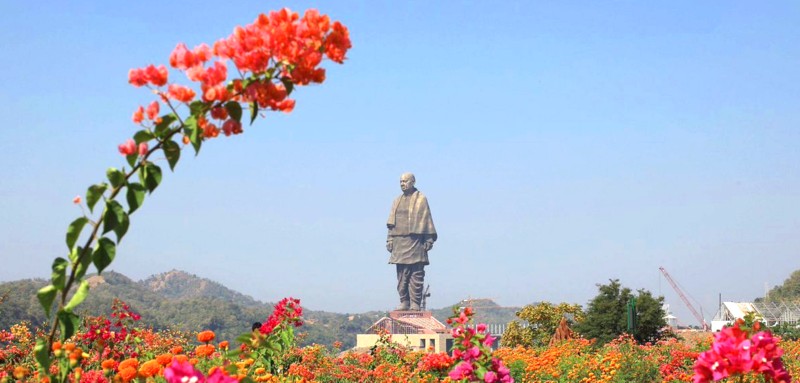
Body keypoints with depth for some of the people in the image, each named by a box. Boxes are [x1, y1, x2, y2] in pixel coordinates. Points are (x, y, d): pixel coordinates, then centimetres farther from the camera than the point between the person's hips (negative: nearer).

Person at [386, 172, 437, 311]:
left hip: (415, 241, -5)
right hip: (399, 241, 5)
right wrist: (390, 239, 10)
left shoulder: (421, 199, 3)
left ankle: (415, 303, -4)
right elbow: (392, 222, 18)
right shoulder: (397, 201, 18)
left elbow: (427, 219, -1)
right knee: (402, 275, 4)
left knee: (416, 274, -6)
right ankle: (404, 302, 9)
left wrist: (429, 240, -7)